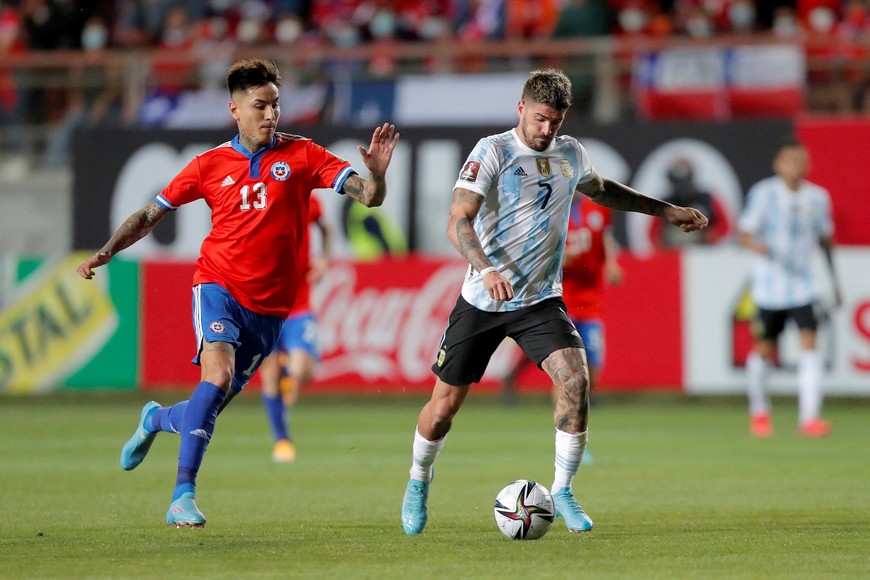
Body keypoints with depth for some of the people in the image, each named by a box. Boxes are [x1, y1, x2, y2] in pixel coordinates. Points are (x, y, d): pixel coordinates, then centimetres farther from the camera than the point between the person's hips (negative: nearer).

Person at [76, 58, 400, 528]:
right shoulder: (210, 164, 4)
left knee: (214, 403, 6)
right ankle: (183, 495, -23)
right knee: (218, 374, -26)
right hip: (218, 284, -1)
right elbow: (151, 214, 12)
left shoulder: (301, 155, 1)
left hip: (268, 305, 1)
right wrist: (105, 253, 1)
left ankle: (156, 419, 42)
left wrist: (376, 175, -29)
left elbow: (367, 196, -6)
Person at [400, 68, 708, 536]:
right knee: (444, 405, 2)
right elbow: (458, 221, -20)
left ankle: (562, 491, -7)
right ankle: (419, 479, 31)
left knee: (575, 380, -20)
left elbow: (601, 190, 29)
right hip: (482, 302, -3)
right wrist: (487, 269, -37)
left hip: (541, 301, 3)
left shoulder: (570, 154, 5)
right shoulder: (493, 151, -12)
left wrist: (665, 211, 29)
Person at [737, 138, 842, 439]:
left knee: (809, 345, -13)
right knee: (765, 350, 6)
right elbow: (745, 233, -8)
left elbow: (825, 239, 17)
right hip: (769, 287, -2)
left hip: (803, 286, 2)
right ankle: (759, 411, 30)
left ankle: (809, 417, -15)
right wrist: (757, 246, -32)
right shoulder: (763, 194, -8)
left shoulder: (817, 197, 4)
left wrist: (834, 281, 19)